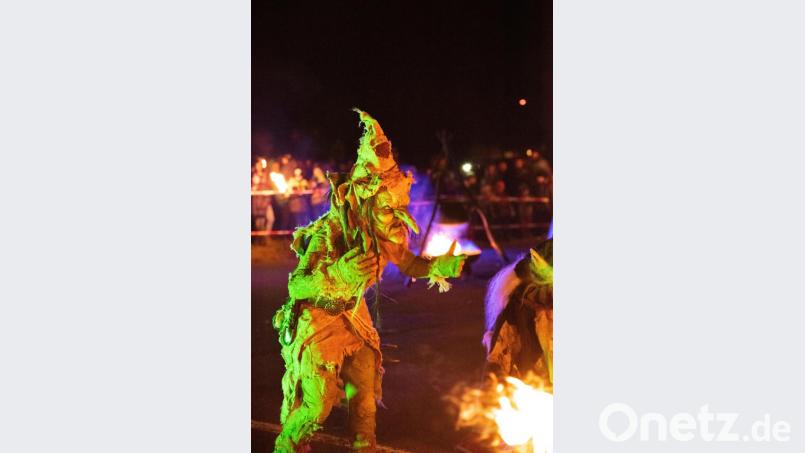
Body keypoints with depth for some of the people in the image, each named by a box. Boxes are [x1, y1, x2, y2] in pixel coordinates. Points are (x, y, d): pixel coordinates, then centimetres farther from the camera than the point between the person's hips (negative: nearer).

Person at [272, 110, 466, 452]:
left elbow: (408, 263, 3)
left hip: (352, 311, 6)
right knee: (317, 402, -6)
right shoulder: (329, 232, -31)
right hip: (317, 315, -6)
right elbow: (295, 286, -34)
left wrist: (441, 266, -15)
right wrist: (338, 275, -50)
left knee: (365, 386, 9)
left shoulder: (385, 230, -11)